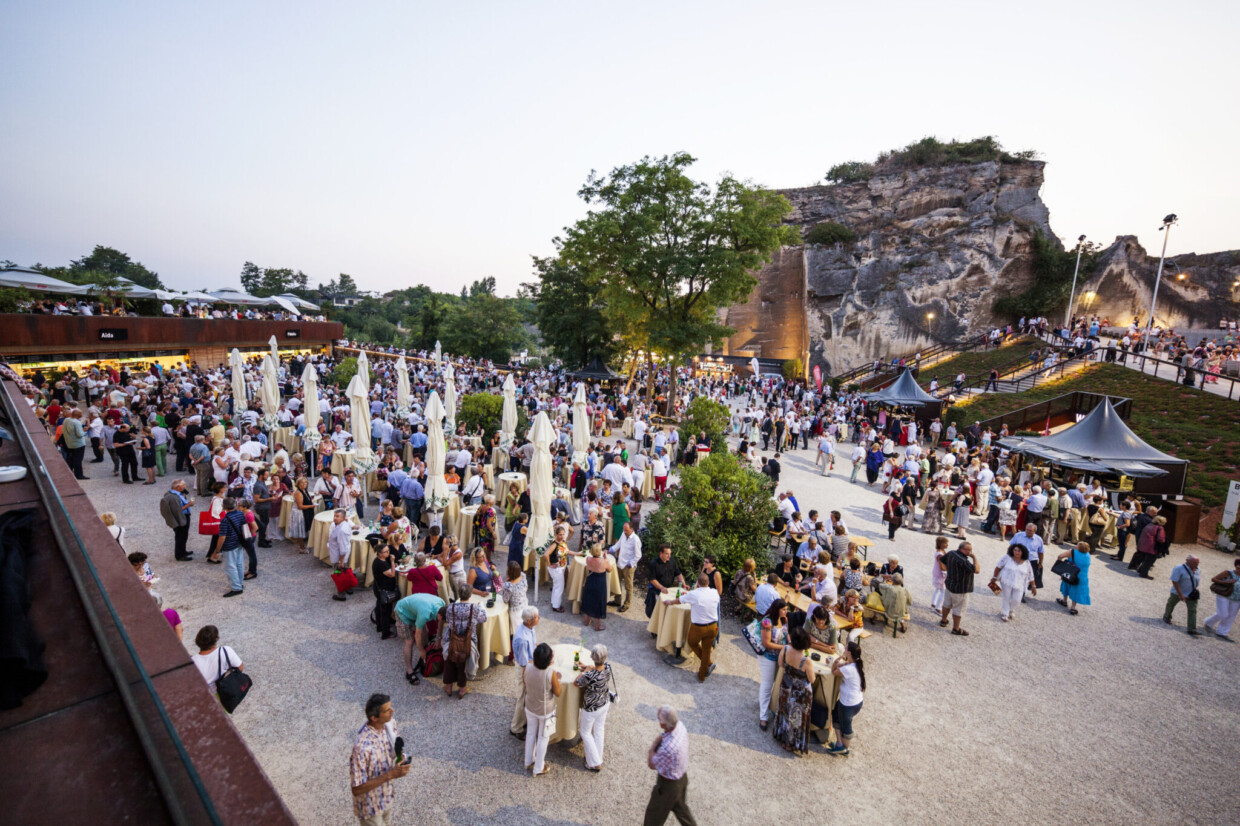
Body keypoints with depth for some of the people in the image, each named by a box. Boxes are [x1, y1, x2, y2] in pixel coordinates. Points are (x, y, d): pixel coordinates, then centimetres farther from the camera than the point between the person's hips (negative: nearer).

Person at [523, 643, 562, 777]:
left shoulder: (528, 668, -23)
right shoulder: (551, 673, -33)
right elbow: (558, 693, -18)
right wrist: (557, 678, -3)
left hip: (530, 708, 4)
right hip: (545, 711, -4)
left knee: (530, 734, 26)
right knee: (543, 738, 19)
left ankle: (529, 762, 45)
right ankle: (538, 768, 36)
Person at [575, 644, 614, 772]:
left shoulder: (590, 676, -38)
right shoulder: (608, 667, -22)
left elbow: (576, 683, -17)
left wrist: (585, 670, -8)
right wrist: (588, 667, 7)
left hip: (591, 708, -5)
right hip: (605, 703, 5)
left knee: (585, 732, 19)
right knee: (599, 730, 25)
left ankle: (595, 763, 27)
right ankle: (598, 758, 41)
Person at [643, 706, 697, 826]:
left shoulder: (667, 748, -43)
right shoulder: (680, 725, -21)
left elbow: (651, 764, -23)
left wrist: (655, 743, -21)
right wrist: (654, 752, -9)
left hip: (669, 784, -7)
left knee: (655, 812, 21)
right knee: (680, 807, 32)